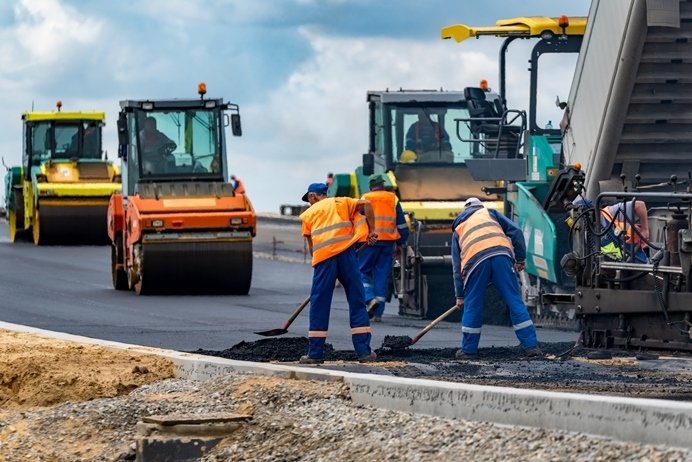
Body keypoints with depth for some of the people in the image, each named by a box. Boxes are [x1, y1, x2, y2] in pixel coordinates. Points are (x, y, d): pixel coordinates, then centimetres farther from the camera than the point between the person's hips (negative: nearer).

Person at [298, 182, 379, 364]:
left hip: (323, 257, 0)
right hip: (346, 253, 0)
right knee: (357, 301, 5)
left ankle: (315, 353, 4)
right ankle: (364, 351, 3)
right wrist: (371, 231, 9)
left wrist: (316, 262, 28)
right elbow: (366, 204, 6)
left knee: (319, 305, 5)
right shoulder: (340, 202, 20)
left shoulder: (307, 214, 20)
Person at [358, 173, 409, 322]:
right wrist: (401, 242, 18)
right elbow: (401, 223, 11)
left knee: (363, 271, 7)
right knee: (382, 275, 6)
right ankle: (378, 313, 5)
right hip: (388, 242, 3)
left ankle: (370, 298, -18)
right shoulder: (393, 199, 10)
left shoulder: (365, 200, 1)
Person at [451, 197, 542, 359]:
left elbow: (457, 266, 30)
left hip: (475, 260, 0)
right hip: (501, 254, 0)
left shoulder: (458, 229, 32)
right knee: (515, 302, 3)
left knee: (472, 305, 13)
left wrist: (459, 295, 32)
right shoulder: (489, 213, 29)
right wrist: (520, 259, 20)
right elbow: (515, 232, 15)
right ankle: (531, 345, 0)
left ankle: (468, 350, 18)